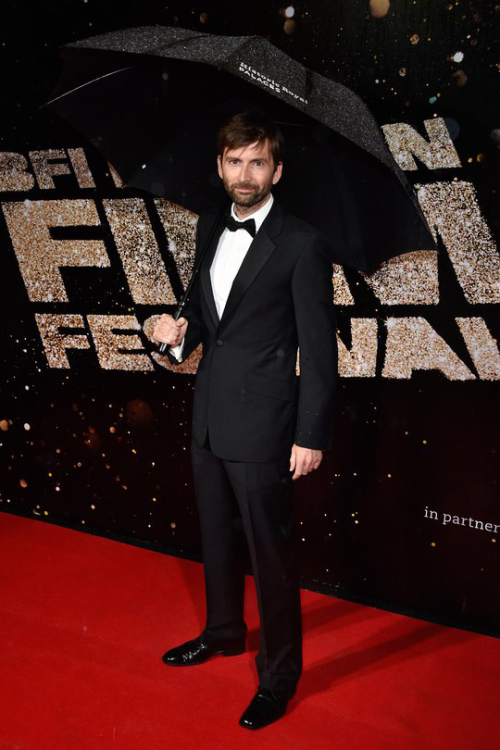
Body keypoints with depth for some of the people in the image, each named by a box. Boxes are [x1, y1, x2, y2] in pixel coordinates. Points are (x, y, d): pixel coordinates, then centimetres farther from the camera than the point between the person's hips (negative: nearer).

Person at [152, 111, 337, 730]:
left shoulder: (302, 245, -13)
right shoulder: (210, 229, 8)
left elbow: (319, 349, -13)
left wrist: (312, 435, -14)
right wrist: (180, 334, -3)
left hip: (261, 425, -7)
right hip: (209, 417, 7)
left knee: (271, 555, 5)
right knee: (217, 537, 23)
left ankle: (279, 674, 24)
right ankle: (224, 632, 45)